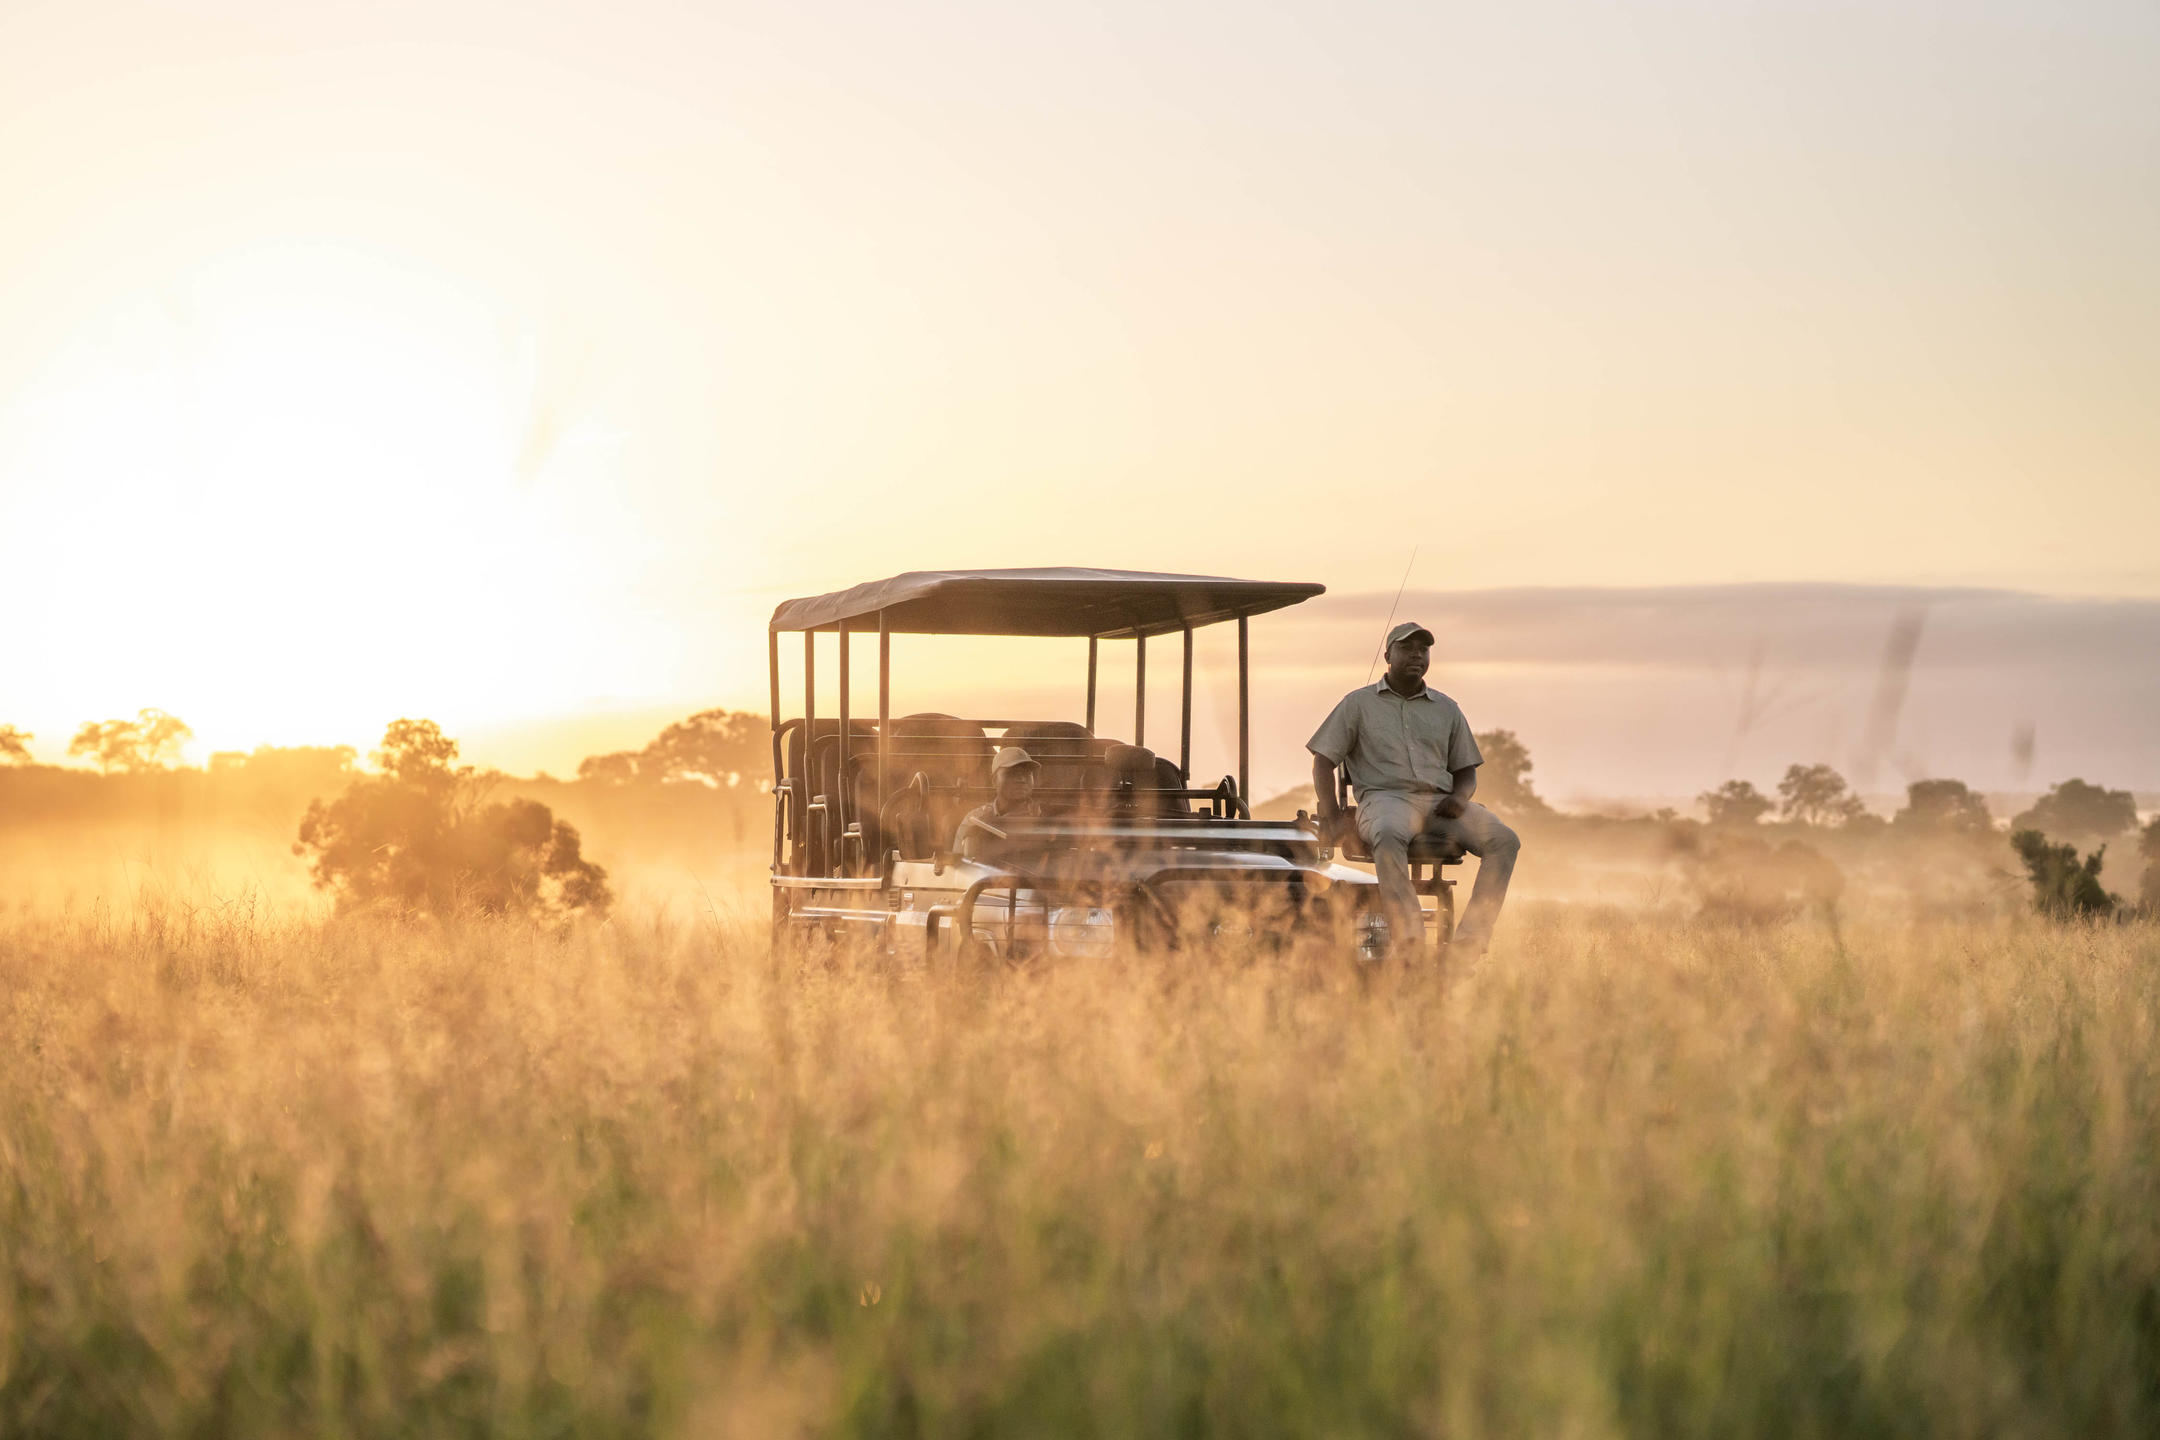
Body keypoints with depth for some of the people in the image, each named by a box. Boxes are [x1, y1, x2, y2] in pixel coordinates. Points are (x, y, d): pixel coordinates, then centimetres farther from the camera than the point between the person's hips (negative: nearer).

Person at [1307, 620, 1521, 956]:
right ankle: (1411, 941, -47)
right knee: (1389, 836, -42)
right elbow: (1323, 760, 11)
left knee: (1504, 840, -24)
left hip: (1440, 802, 4)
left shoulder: (1446, 709, 23)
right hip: (1385, 797, -4)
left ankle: (1469, 943, -30)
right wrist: (1330, 812, -6)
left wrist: (1460, 797, -1)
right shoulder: (1359, 703, 15)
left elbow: (1466, 772, 24)